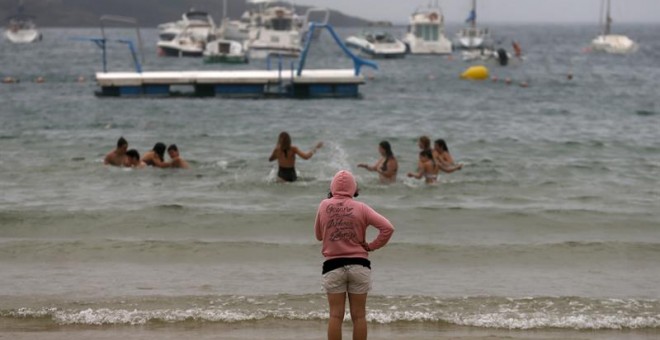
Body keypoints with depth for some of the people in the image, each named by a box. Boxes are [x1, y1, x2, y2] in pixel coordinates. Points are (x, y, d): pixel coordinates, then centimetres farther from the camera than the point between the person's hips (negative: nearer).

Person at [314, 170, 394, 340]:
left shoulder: (324, 206, 1)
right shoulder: (361, 208, -2)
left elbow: (319, 235, 13)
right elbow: (388, 227, -10)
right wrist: (372, 246, 0)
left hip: (333, 265, 0)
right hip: (359, 265, 0)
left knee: (336, 315, 3)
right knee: (359, 315, 6)